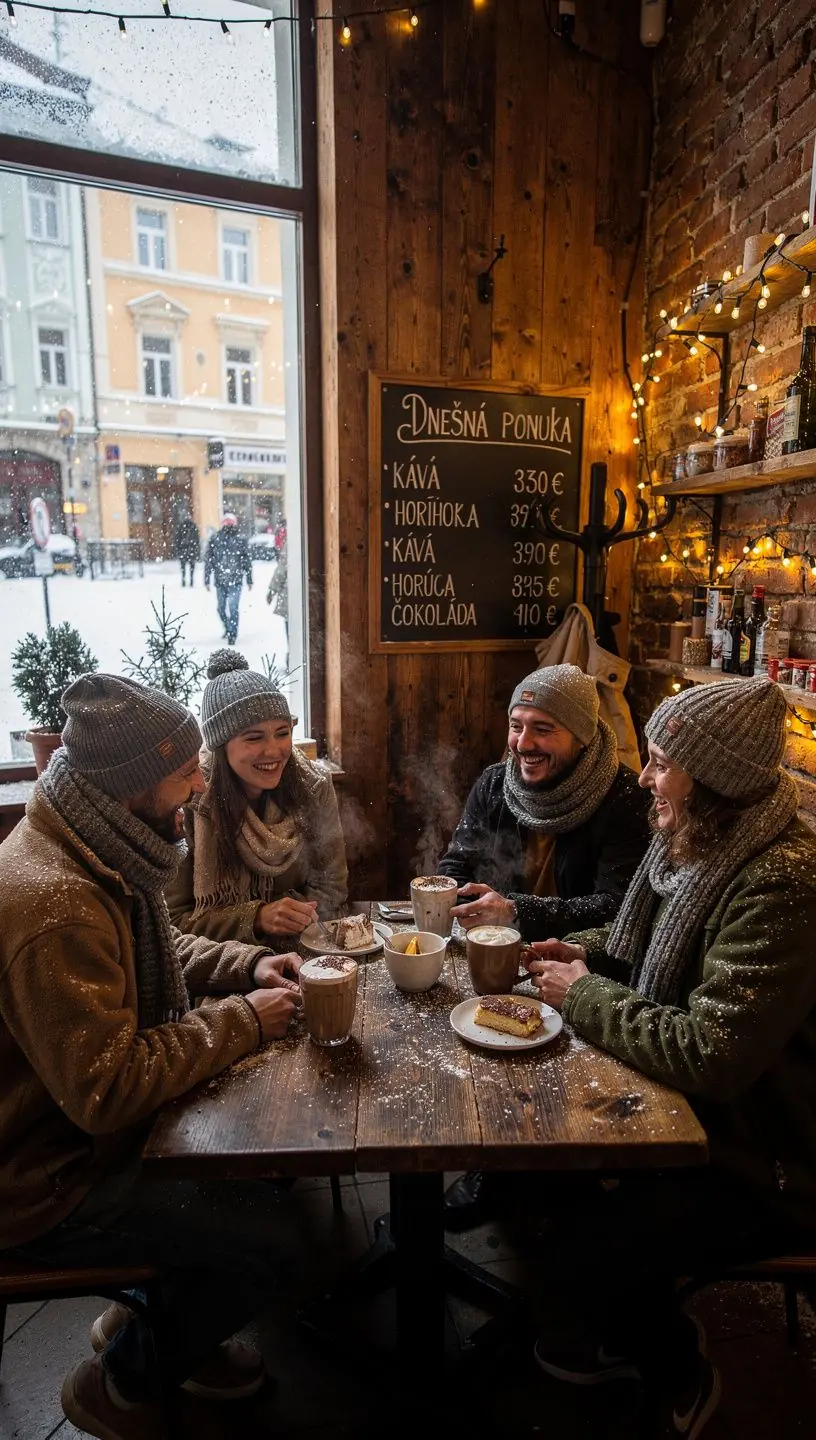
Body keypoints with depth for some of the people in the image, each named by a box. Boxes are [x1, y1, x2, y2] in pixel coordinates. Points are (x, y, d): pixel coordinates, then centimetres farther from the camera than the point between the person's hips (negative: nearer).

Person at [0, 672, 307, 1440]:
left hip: (87, 1119, 9)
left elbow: (161, 948, 12)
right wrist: (241, 1020, -21)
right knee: (270, 1229, -10)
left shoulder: (101, 850, -4)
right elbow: (108, 1091, -31)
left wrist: (248, 965, -4)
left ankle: (153, 1316, 31)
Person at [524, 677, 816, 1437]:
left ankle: (678, 1378, 22)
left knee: (598, 1239, -16)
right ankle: (628, 1333, 33)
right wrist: (585, 953, -2)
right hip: (691, 1103, 9)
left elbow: (711, 1057, -34)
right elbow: (656, 945, 16)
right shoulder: (697, 842, -3)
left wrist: (585, 995, -21)